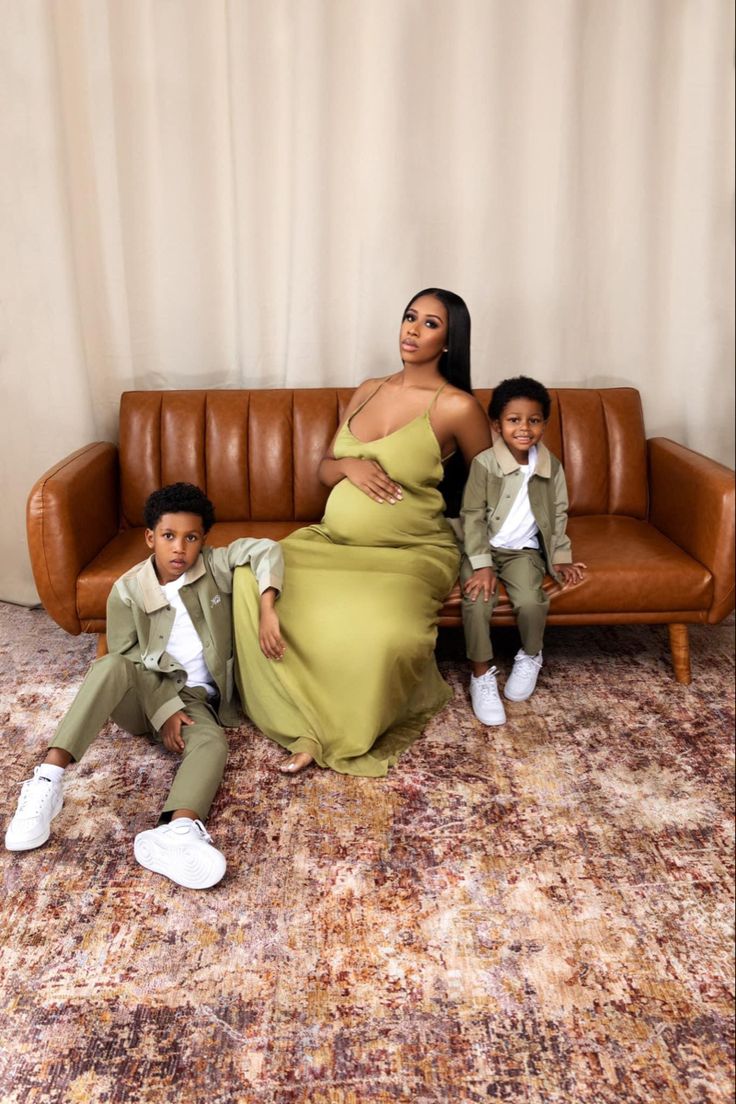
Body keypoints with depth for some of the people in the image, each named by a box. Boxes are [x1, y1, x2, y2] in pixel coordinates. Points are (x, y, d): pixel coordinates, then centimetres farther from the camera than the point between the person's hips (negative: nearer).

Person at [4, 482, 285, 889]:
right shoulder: (127, 590, -7)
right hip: (144, 693, -1)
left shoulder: (215, 566, -4)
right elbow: (128, 660, -7)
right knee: (110, 667, -34)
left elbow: (266, 549, -13)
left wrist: (267, 610, -29)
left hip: (195, 697, 1)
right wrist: (164, 710, -18)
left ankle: (177, 832, -60)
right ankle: (47, 782, -41)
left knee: (212, 743, -32)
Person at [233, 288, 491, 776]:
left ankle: (337, 732, -2)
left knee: (380, 634, -34)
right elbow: (324, 470, 13)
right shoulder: (368, 391, 9)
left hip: (409, 553, -5)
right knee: (254, 579, -18)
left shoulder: (458, 406, -9)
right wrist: (350, 465, -9)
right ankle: (308, 714, -5)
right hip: (334, 541, 6)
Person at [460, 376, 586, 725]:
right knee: (477, 601, -26)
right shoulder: (484, 463, -11)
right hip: (482, 549, -1)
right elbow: (472, 516, -10)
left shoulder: (551, 466, 0)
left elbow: (558, 516, 11)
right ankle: (481, 674, -5)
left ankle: (530, 657, 9)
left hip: (524, 550, 2)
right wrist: (482, 565, -17)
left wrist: (561, 557, 1)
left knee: (531, 601, -24)